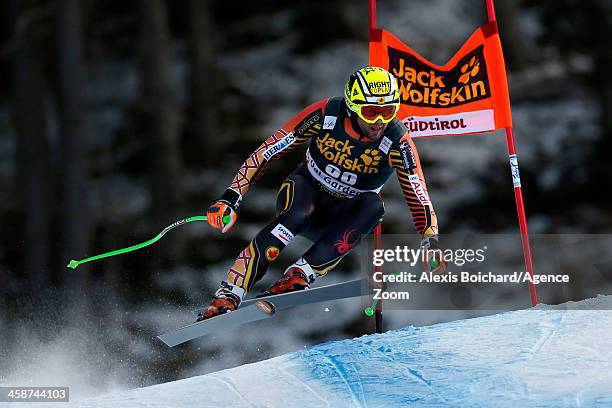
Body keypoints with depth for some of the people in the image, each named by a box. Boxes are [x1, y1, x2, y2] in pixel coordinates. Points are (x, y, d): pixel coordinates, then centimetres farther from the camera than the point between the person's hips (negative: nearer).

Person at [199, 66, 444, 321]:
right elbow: (268, 151, -17)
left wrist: (431, 245, -34)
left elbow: (419, 197, -19)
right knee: (296, 215, -36)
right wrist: (231, 197, -23)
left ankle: (300, 275, -37)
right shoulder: (325, 115, -22)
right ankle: (228, 296, -39)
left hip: (346, 215, 1)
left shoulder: (397, 143, -21)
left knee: (373, 205, -32)